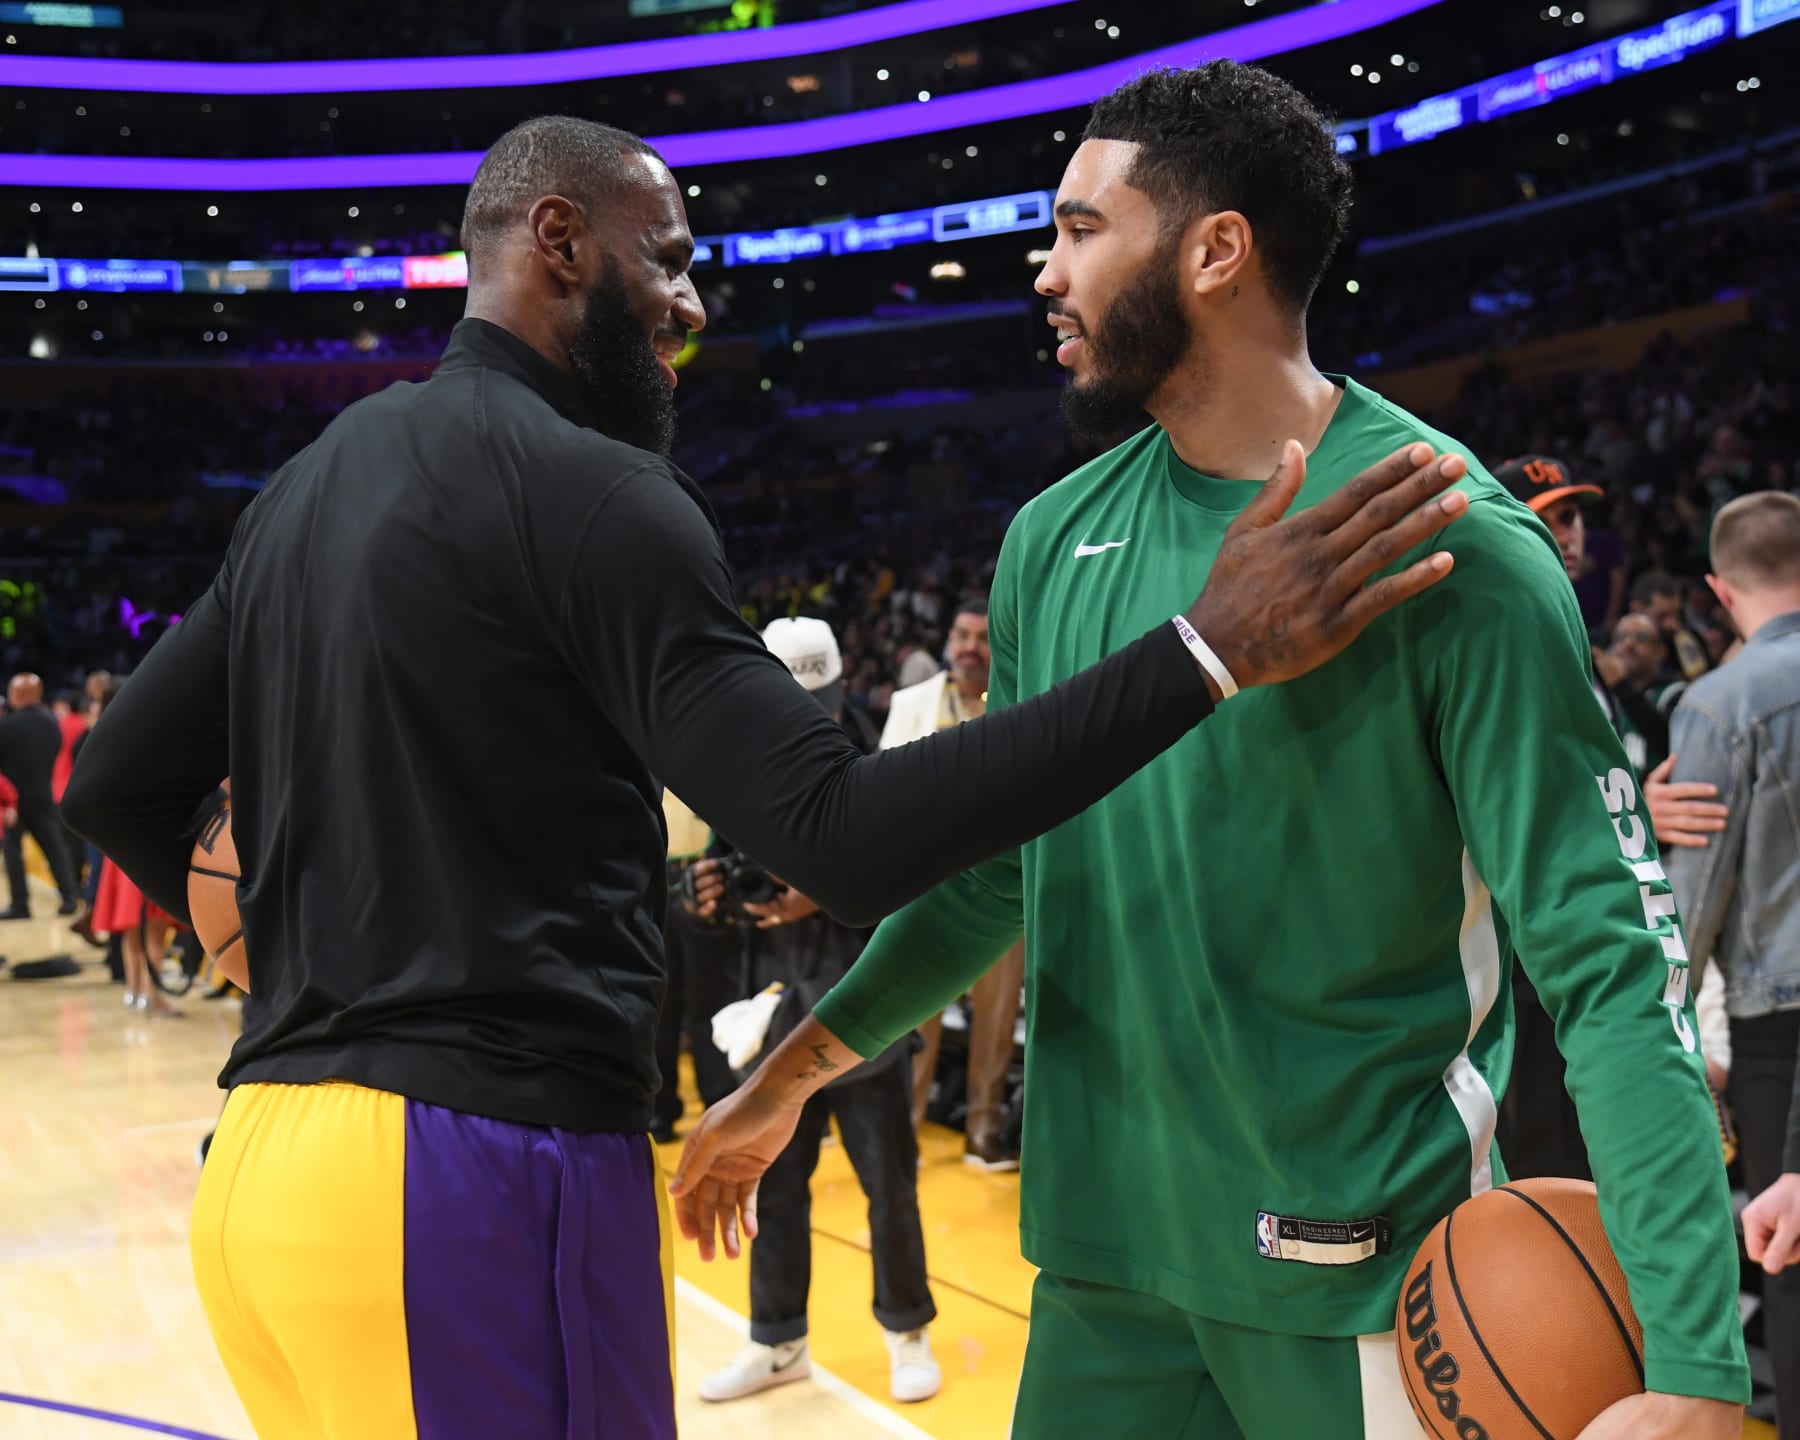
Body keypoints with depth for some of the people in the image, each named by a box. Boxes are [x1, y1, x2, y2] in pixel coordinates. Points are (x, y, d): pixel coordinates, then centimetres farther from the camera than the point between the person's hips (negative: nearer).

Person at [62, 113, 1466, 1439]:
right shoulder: (589, 490, -13)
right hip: (484, 1173, -9)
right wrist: (1209, 649, -23)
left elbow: (114, 785, 18)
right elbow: (845, 838, -23)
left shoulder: (307, 482, 13)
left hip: (264, 1155, 9)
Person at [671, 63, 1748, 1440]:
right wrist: (794, 1074, 13)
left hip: (1368, 1277, -4)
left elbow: (1610, 952, -17)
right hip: (1104, 1248, 5)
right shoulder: (1054, 540, 3)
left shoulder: (1449, 539, -15)